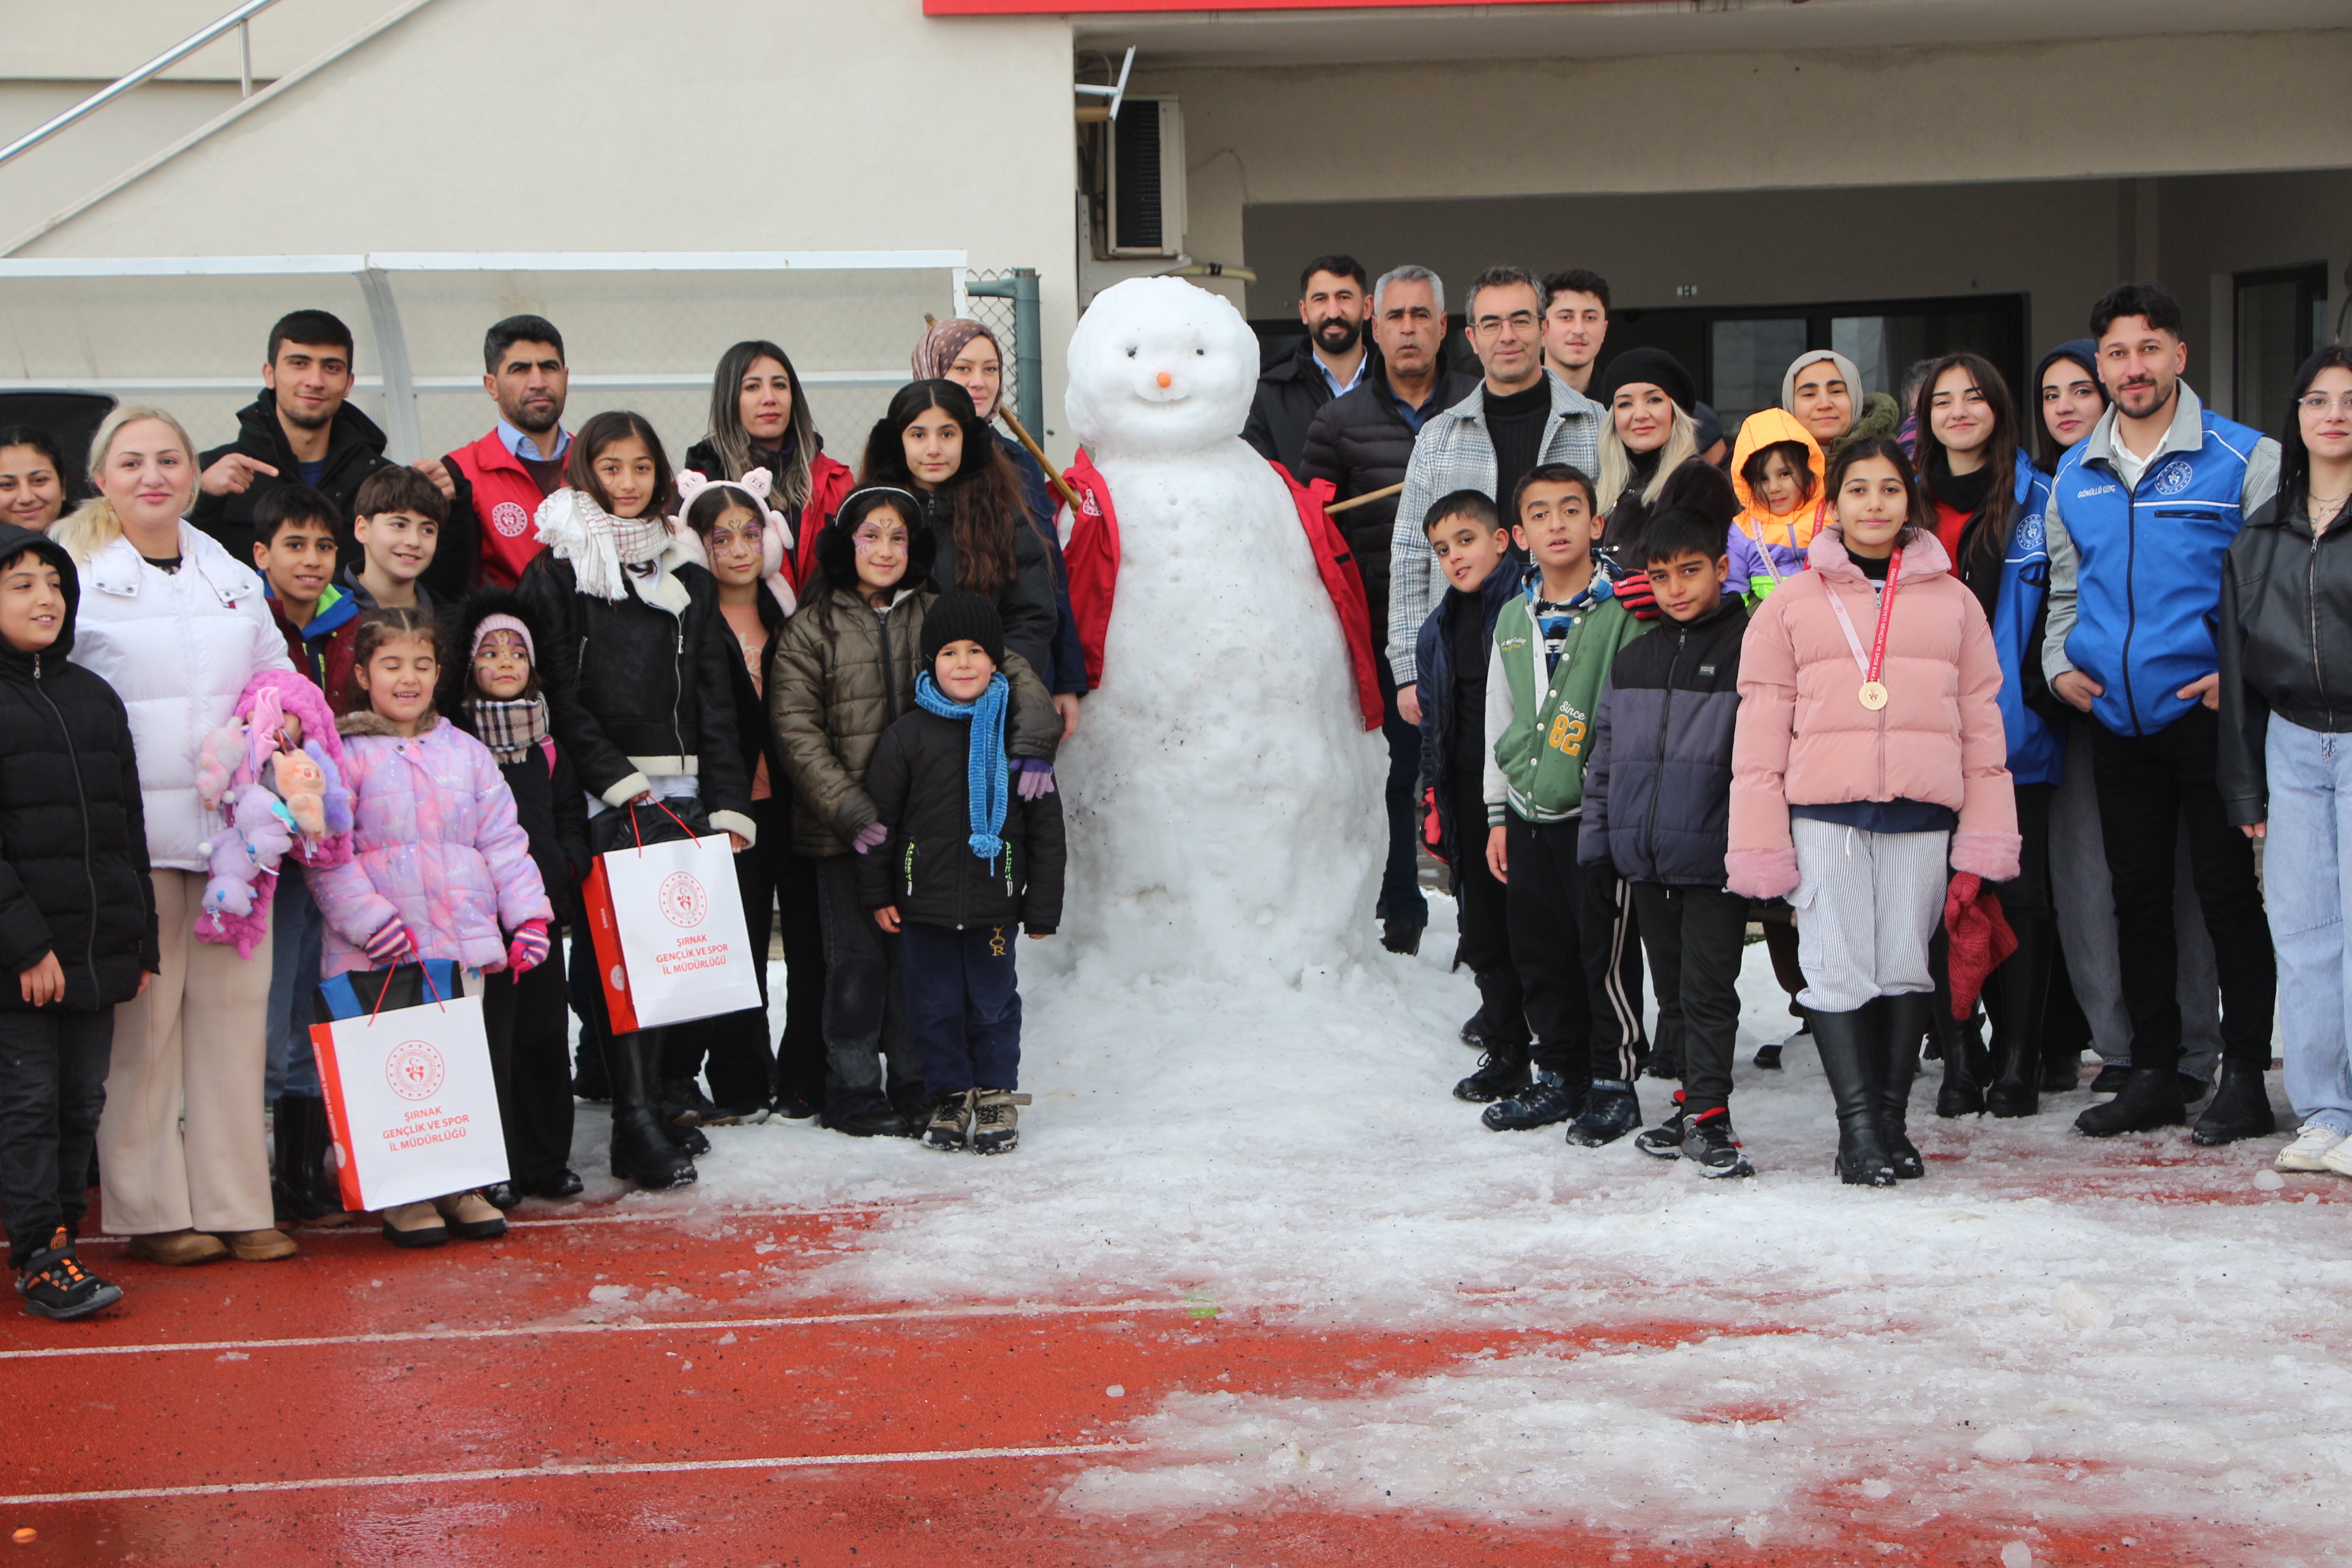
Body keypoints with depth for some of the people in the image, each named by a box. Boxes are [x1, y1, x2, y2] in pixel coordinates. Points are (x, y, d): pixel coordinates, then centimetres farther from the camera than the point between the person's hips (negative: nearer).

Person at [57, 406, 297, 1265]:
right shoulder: (75, 571, 1)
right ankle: (149, 1209, 7)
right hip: (132, 835, -4)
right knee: (144, 1017, -3)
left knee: (232, 1008, 4)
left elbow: (276, 676, 26)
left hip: (230, 829, 5)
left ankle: (235, 1205, 11)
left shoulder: (232, 575, 16)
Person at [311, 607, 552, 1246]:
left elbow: (502, 840, 14)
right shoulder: (344, 755, 0)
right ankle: (403, 1197, 8)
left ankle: (464, 1186, 19)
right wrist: (369, 918, -15)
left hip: (466, 945, 4)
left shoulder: (466, 753, 14)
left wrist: (528, 913, 4)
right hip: (380, 956, -4)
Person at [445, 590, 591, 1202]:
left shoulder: (548, 746, 12)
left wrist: (564, 866, 0)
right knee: (488, 1033, -5)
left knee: (545, 1034, 9)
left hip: (543, 904, 5)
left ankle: (546, 1161, 18)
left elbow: (572, 817, 17)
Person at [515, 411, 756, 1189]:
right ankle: (635, 1124, -12)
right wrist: (613, 775, -15)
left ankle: (649, 1101, 14)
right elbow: (555, 691, -4)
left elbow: (715, 696, 15)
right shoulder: (556, 571, 3)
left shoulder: (687, 575, 17)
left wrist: (728, 801, 7)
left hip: (683, 788, 5)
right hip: (603, 794, -4)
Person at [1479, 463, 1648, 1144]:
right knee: (1540, 953, 10)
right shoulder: (1513, 619, 11)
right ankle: (1560, 1078, 23)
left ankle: (1615, 1086, 10)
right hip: (1529, 812, 6)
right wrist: (1498, 813, 16)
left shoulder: (1624, 611, -7)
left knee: (1605, 954, -2)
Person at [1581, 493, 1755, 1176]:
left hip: (1713, 859, -6)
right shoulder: (1633, 659, 13)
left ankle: (1708, 1118, -1)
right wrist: (1596, 839, 14)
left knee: (1707, 990, -5)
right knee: (1672, 988, 14)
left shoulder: (1748, 651, -5)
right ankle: (1691, 1101, 24)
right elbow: (1605, 755, 18)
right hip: (1645, 861, 6)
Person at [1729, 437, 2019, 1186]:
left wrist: (1982, 843, 7)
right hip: (1824, 814, -1)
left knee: (1906, 968, 3)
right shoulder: (1792, 604, 9)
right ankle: (1858, 1127, -6)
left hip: (1922, 815, 2)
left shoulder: (1953, 602, 14)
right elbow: (1761, 728, 7)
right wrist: (1761, 844, 0)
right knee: (1839, 968, -8)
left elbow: (1981, 722, 13)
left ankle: (1893, 1120, 11)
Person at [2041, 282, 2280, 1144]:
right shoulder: (2075, 475, 12)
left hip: (2209, 711, -5)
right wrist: (2060, 663, 6)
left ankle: (2244, 1079, 6)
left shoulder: (2243, 458, -3)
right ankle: (2152, 1075, 19)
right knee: (2136, 895, 10)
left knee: (2228, 889, -2)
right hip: (2117, 719, 5)